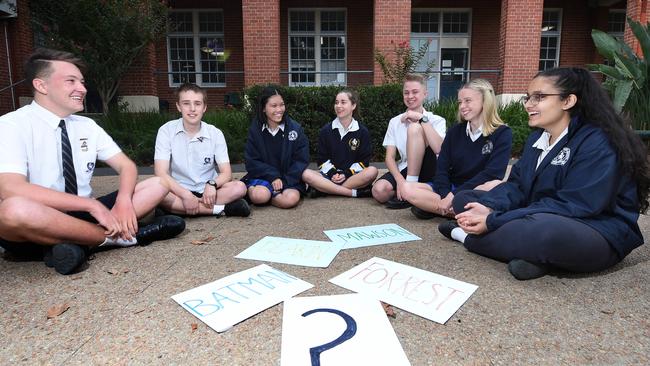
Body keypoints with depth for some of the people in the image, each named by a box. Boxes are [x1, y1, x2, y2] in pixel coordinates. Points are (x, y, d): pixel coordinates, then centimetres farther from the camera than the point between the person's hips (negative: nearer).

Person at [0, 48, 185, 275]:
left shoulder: (87, 126, 6)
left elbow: (126, 166, 3)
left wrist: (124, 200, -20)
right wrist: (93, 205, -28)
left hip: (80, 214, 5)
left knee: (159, 184, -6)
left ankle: (78, 242, -19)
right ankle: (117, 236, -20)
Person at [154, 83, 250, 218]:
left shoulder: (215, 133, -2)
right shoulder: (166, 130, -7)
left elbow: (226, 173, -5)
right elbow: (161, 173, -15)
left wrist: (212, 184, -27)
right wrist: (186, 195, -29)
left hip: (207, 191, 1)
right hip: (179, 191, -1)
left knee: (239, 187, -24)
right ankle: (220, 209, -27)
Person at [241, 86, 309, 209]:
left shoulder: (295, 128, -4)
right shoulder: (255, 129, 0)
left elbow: (301, 160, -4)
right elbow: (252, 161, -3)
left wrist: (285, 181, -15)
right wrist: (273, 177, -17)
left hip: (289, 178, 0)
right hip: (263, 176, 0)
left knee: (290, 200, -31)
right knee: (259, 196, -32)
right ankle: (250, 189, 1)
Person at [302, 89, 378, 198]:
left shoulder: (362, 132, 4)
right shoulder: (325, 131, 6)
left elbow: (364, 160, 1)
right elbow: (322, 159, 5)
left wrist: (346, 174, -14)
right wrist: (333, 174, -13)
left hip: (353, 176, -1)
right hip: (330, 175, 1)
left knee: (372, 171, -31)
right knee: (306, 174, -28)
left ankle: (324, 189, -29)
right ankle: (356, 192, -30)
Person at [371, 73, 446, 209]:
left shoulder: (436, 120, 0)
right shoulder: (395, 122, 8)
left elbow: (439, 149, -22)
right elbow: (389, 157, -1)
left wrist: (422, 119, -21)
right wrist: (400, 180, -20)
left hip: (425, 172, -2)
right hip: (403, 171, 2)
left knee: (414, 128, -25)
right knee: (379, 191, -31)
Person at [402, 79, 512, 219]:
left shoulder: (503, 133, -5)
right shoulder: (455, 131, 8)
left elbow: (492, 173, -18)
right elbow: (442, 168, -1)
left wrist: (453, 195, -24)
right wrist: (445, 197, -20)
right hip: (450, 189, 4)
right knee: (407, 189, -19)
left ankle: (431, 206, -30)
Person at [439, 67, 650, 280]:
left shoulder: (598, 143, -18)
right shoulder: (537, 137, 8)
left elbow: (570, 206, -25)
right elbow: (517, 184, 4)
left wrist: (493, 221, -27)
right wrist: (489, 208, -20)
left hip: (597, 235, -8)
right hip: (538, 221, 8)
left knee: (543, 227, -43)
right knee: (464, 199, 0)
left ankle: (468, 237, -16)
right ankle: (534, 254, -14)